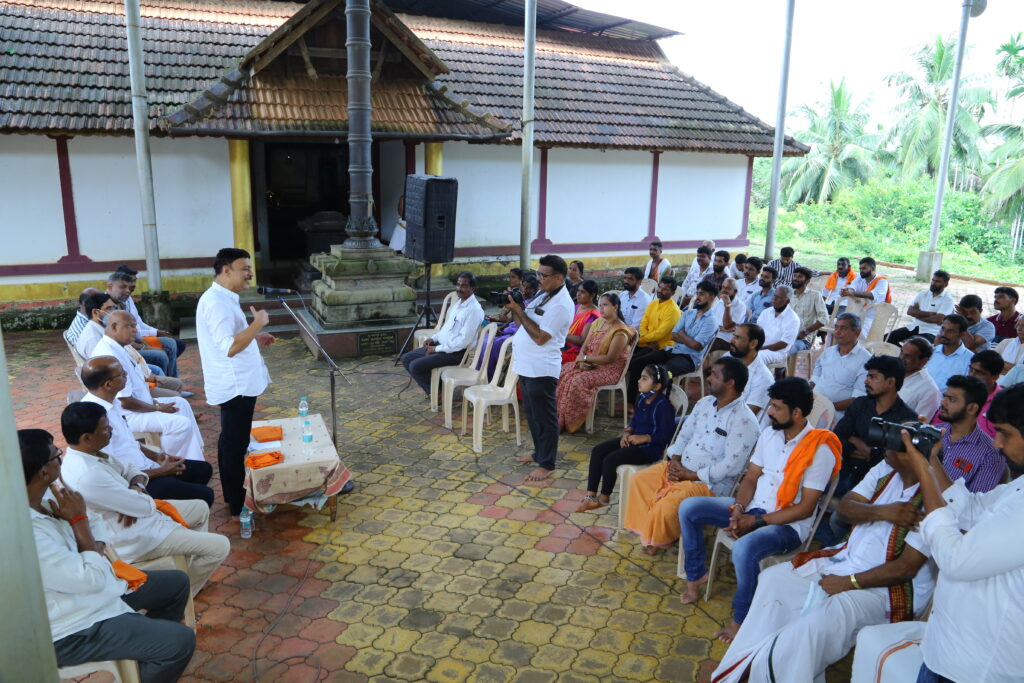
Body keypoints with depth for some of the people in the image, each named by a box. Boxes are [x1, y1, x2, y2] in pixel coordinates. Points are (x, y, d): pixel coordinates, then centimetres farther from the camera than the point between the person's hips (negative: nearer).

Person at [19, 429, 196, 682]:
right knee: (181, 641, -15)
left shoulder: (43, 495, -7)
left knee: (177, 582, 16)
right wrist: (78, 519, -22)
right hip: (72, 629, -9)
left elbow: (96, 524, 8)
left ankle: (151, 644, 35)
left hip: (83, 582, 9)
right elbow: (92, 579, -28)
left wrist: (97, 548, -13)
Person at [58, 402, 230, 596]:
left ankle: (191, 568, 33)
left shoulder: (89, 453, -5)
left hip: (133, 513, 10)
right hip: (132, 538, -10)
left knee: (201, 508, 22)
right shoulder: (89, 475, -34)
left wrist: (136, 487, -13)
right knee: (219, 546, -9)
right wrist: (141, 496, -3)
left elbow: (130, 471, 9)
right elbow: (145, 507, -26)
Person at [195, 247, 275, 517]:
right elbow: (230, 347, -28)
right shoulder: (217, 302, -22)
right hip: (236, 385, -11)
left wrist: (255, 337, 13)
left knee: (230, 441, 19)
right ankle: (237, 505, 11)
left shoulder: (221, 298, 11)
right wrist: (258, 323, -23)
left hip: (235, 383, 11)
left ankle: (232, 494, 32)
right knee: (235, 444, 0)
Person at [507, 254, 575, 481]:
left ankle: (546, 464, 12)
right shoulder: (543, 295, 11)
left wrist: (519, 310, -20)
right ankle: (539, 452, 36)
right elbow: (522, 322, 14)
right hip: (527, 365, 10)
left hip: (541, 369, -10)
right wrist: (513, 306, -5)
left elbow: (540, 337, -24)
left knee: (544, 416, 1)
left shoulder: (561, 305, -19)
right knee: (531, 412, 20)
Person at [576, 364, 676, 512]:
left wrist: (643, 438, -21)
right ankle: (590, 495, -3)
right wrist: (627, 432, 1)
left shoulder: (663, 405, -19)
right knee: (598, 450, -4)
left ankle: (603, 498, 3)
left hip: (650, 447, -9)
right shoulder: (642, 398, 6)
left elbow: (666, 435, -20)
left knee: (610, 460, -21)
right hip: (633, 439, 9)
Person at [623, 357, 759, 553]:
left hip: (710, 483, -8)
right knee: (638, 480, -2)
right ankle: (648, 529, 10)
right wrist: (675, 460, -5)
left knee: (667, 506, -26)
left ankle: (659, 540, 6)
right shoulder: (705, 403, 5)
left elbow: (732, 466, -24)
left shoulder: (744, 420, -21)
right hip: (680, 467, 8)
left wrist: (691, 475, -19)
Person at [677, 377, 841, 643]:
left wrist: (756, 521, -18)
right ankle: (696, 574, 13)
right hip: (751, 509, 7)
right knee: (688, 507, -5)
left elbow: (805, 509, -17)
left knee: (744, 549, -37)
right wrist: (739, 509, -10)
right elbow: (750, 478, 9)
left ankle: (741, 621, -12)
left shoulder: (819, 450, -17)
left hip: (788, 524, -7)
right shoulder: (769, 434, 4)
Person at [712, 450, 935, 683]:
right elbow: (844, 507, -1)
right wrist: (882, 511, -21)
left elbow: (907, 567, -21)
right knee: (773, 579, 2)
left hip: (884, 588, -8)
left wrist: (848, 582, -16)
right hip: (845, 560, 8)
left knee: (812, 629, -30)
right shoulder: (886, 469, 0)